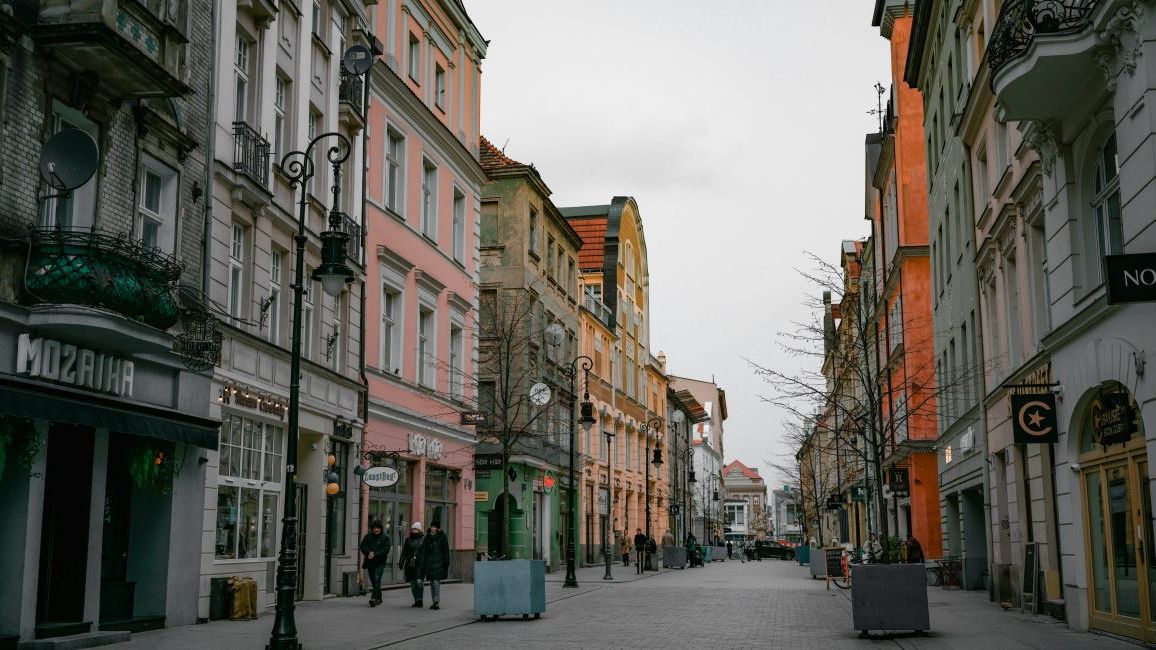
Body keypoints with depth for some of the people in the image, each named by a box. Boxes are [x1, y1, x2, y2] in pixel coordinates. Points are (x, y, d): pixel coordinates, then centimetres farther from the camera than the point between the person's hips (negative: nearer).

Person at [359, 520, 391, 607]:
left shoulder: (385, 538, 0)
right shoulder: (368, 536, 8)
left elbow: (386, 550, -8)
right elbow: (362, 546, 1)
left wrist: (375, 555, -18)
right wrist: (369, 552, -17)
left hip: (380, 562, -4)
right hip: (370, 562, 4)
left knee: (377, 579, -19)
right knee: (373, 580, 9)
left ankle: (374, 597, -25)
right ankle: (379, 598, 23)